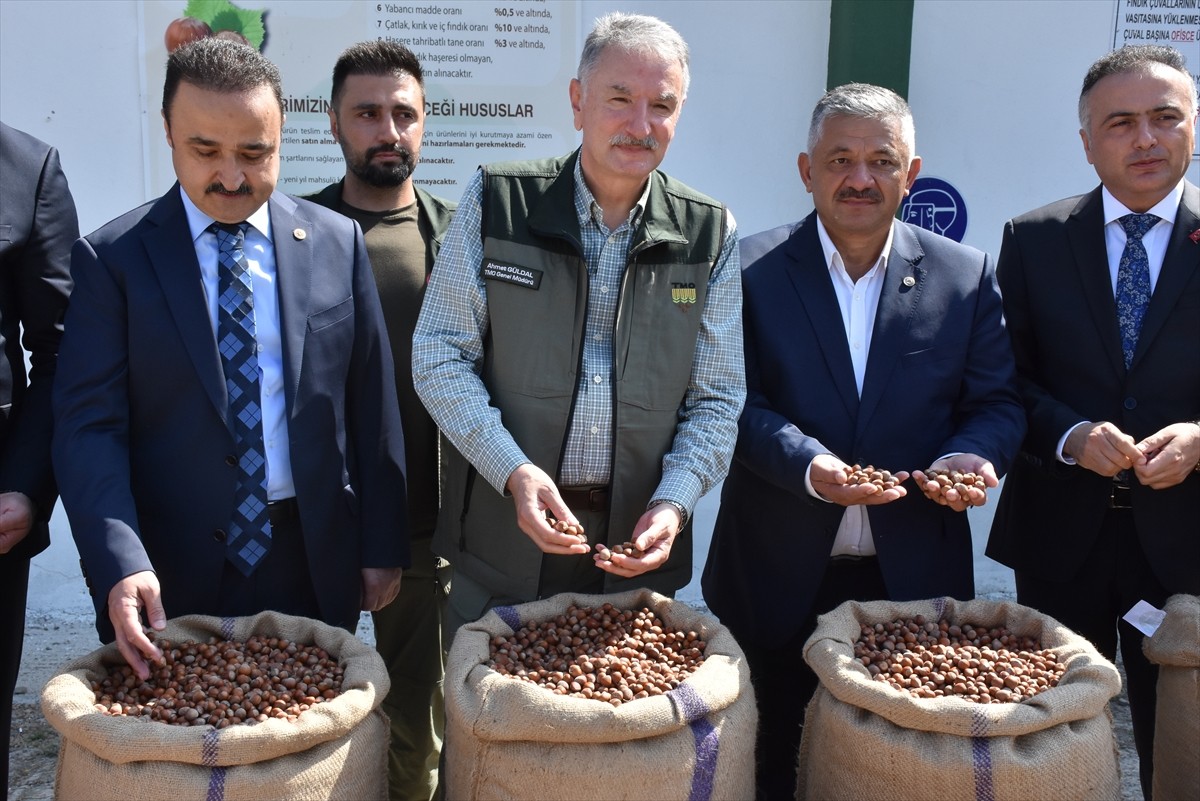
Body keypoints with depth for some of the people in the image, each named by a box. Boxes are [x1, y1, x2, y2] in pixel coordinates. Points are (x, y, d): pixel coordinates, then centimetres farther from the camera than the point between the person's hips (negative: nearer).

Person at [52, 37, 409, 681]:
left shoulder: (337, 244, 2)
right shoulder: (112, 258, -4)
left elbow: (372, 407, 4)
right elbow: (88, 425, -9)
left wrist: (382, 546, 3)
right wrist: (121, 565, -22)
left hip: (314, 567, 2)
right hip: (170, 579, -1)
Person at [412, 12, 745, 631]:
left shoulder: (710, 234, -1)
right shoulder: (496, 201, -6)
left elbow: (716, 397, 2)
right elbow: (439, 355, -5)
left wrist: (674, 503, -13)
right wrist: (512, 470, -17)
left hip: (640, 548, 1)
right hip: (500, 539, -1)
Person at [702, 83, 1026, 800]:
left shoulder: (967, 276, 3)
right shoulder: (751, 270, -3)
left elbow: (996, 404, 5)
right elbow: (737, 402, -8)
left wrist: (973, 456, -17)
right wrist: (809, 465, -25)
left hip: (916, 579, 2)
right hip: (777, 579, -1)